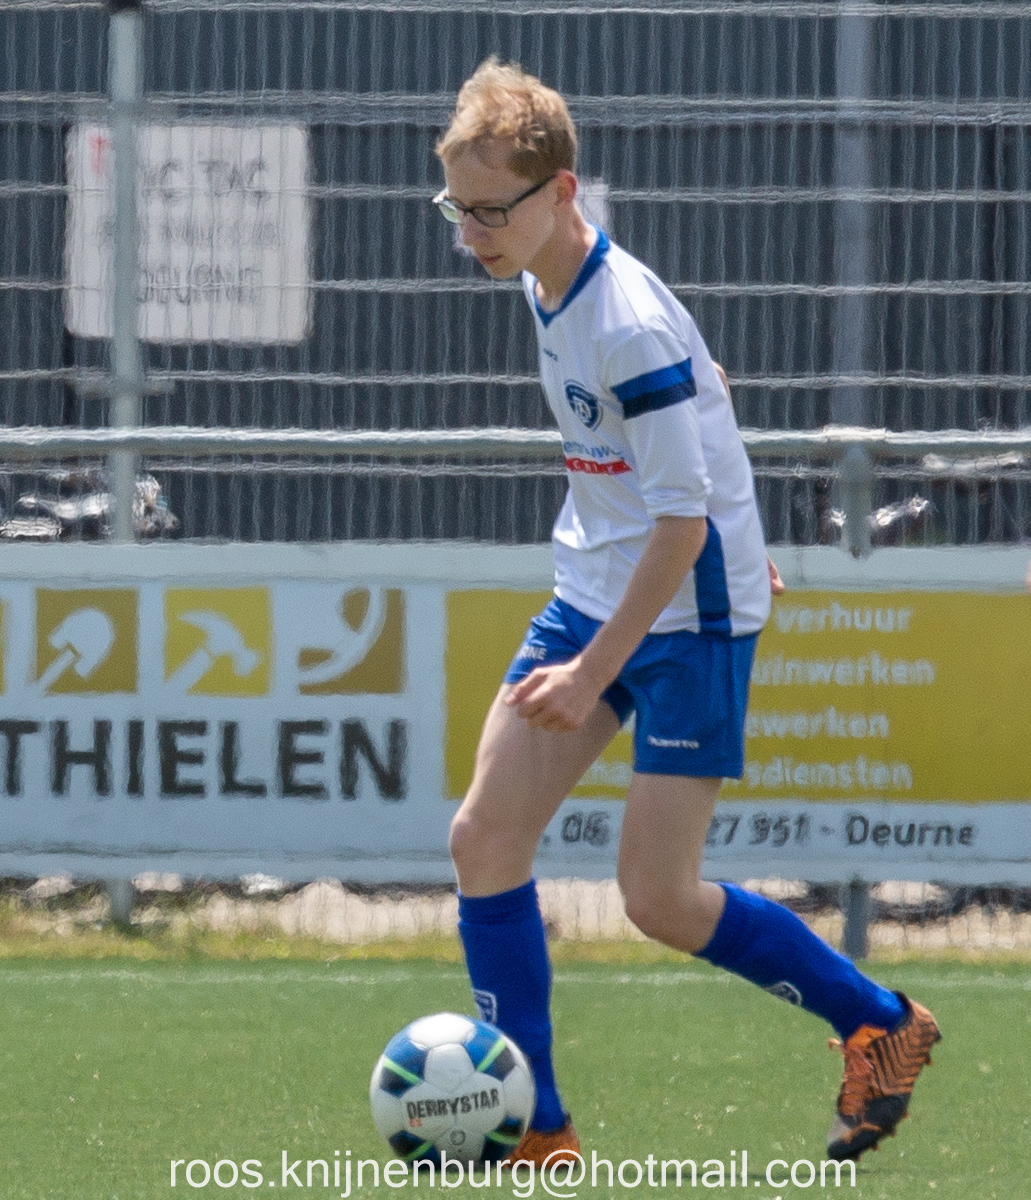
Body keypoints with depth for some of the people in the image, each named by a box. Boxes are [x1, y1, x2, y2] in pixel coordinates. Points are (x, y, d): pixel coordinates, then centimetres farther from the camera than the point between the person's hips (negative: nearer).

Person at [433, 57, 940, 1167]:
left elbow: (682, 519, -24)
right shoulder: (548, 290, 4)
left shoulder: (629, 329, -24)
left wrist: (593, 673, -24)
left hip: (690, 614, -9)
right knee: (483, 838, -2)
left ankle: (881, 1026, 13)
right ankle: (531, 1130, 4)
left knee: (658, 900, -8)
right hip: (593, 593, 9)